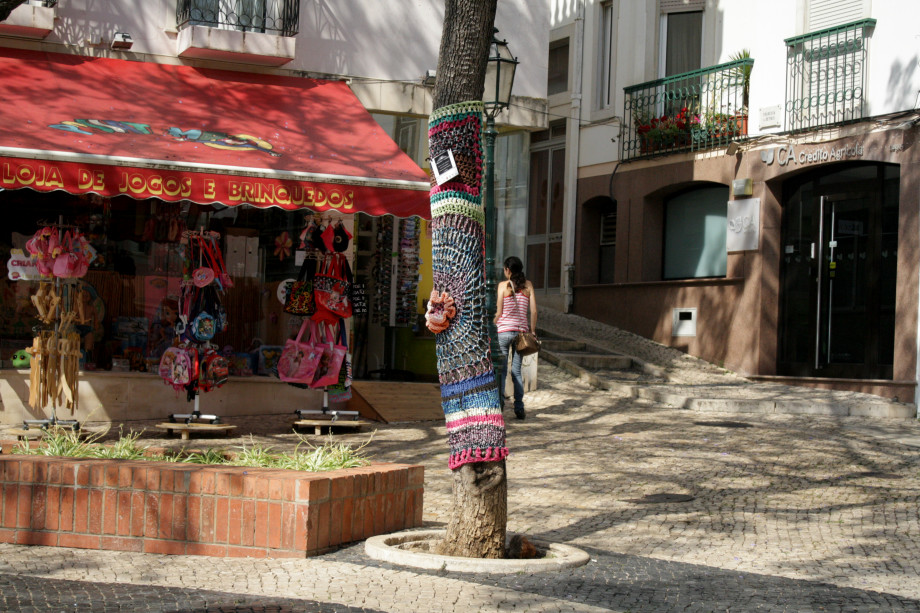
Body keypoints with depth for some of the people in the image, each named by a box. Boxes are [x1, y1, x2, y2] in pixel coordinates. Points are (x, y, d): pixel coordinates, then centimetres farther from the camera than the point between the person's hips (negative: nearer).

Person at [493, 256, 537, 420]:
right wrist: (532, 331, 11)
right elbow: (533, 311, 2)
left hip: (504, 330, -3)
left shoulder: (503, 285, -4)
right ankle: (519, 409, 6)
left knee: (501, 370, 2)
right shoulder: (528, 285, 5)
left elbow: (499, 312, -6)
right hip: (521, 330, 3)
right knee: (516, 371, 9)